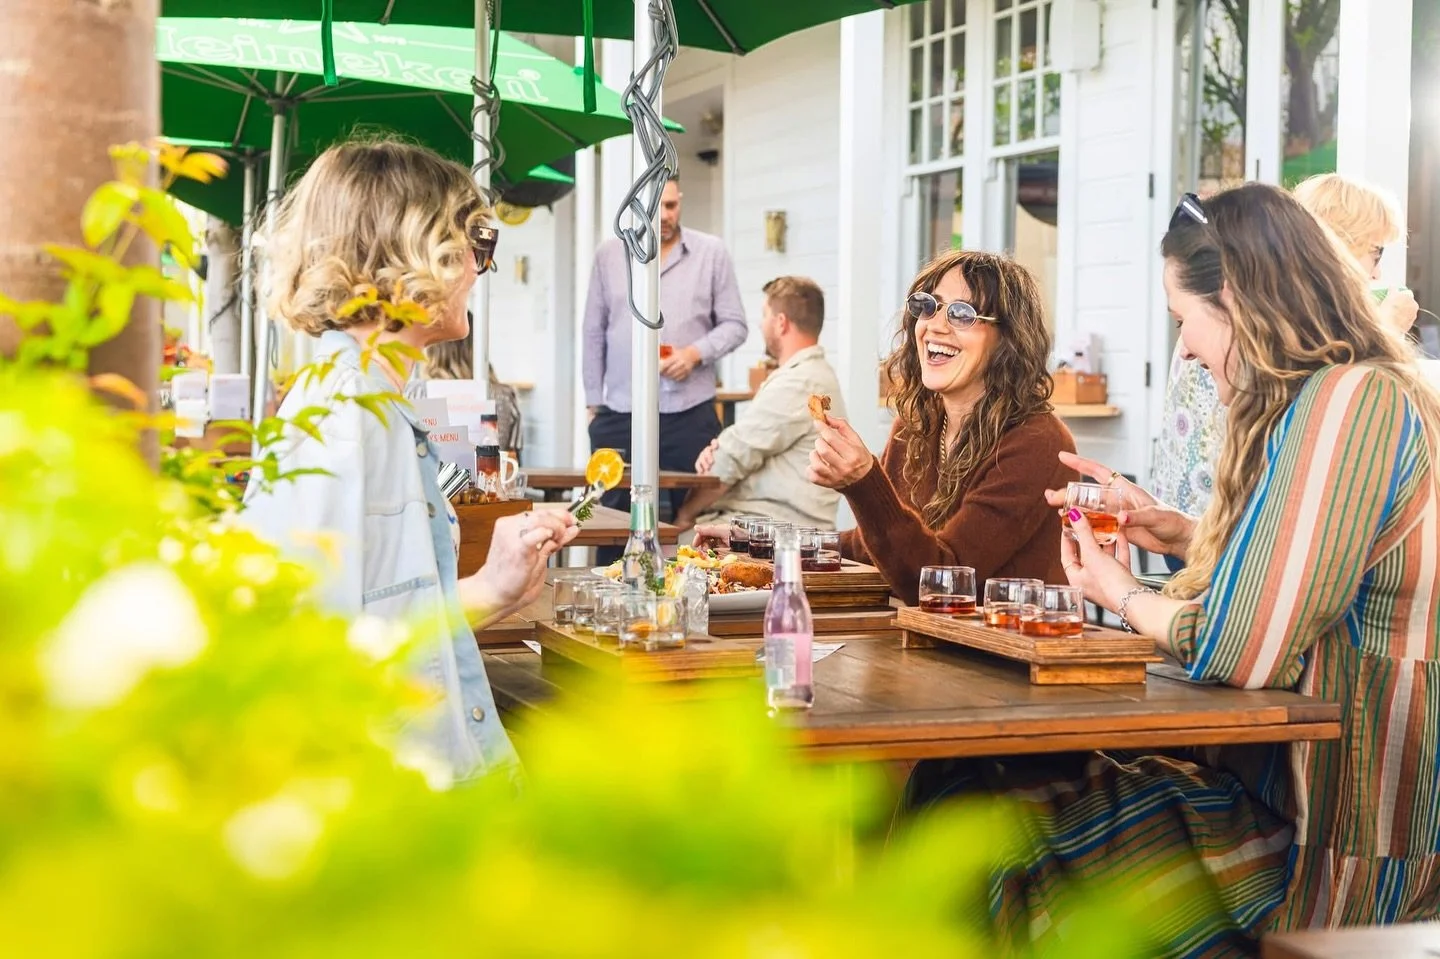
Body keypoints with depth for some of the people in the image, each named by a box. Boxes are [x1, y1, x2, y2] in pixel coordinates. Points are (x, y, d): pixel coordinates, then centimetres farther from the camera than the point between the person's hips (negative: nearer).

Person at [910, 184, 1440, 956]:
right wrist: (1183, 536, 14)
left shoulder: (1351, 399, -18)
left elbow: (1243, 650, -21)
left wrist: (1122, 595, -3)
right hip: (1280, 777, 9)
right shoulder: (1328, 398, 13)